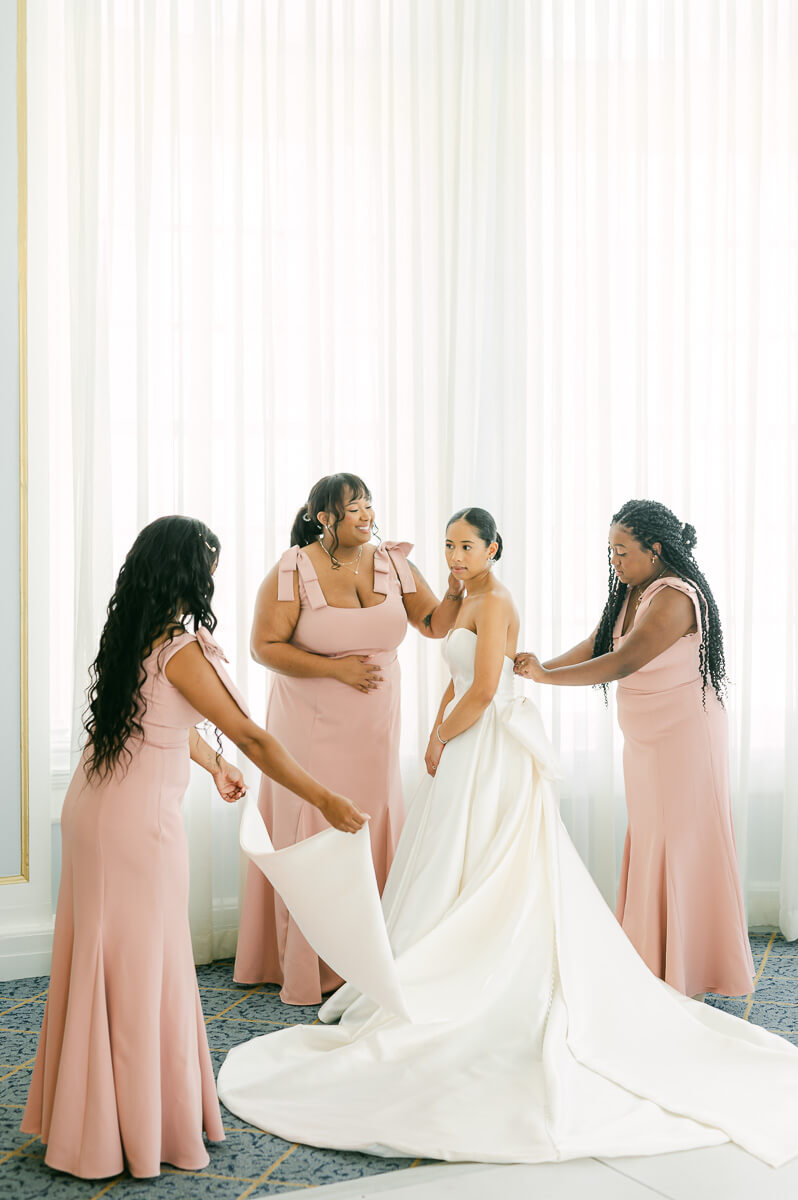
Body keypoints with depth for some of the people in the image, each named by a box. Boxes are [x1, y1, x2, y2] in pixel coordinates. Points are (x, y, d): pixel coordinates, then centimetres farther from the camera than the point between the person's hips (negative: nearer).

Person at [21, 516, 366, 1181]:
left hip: (94, 803, 8)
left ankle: (86, 1115, 30)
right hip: (141, 816, -8)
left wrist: (215, 765, 36)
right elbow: (252, 737, -19)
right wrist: (325, 800, -14)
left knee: (102, 960, 17)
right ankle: (141, 1126, 18)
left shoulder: (133, 635, 7)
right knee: (142, 967, 4)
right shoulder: (180, 649, -19)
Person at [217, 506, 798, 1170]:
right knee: (469, 870, 13)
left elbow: (483, 691, -21)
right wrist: (438, 733, 6)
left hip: (490, 752, -10)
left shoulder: (494, 601, -15)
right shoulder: (473, 601, 15)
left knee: (466, 869, -2)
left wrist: (442, 740, -9)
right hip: (472, 747, 10)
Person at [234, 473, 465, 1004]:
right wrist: (336, 668, -18)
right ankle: (311, 970, 12)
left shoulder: (393, 564, 2)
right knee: (315, 836, 1)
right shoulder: (294, 572, -10)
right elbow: (265, 646, -12)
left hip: (374, 729, 4)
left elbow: (436, 624, 7)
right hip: (312, 727, -4)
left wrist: (457, 589, -12)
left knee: (372, 833, 8)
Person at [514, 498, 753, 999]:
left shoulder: (675, 597, -22)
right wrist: (540, 667, -5)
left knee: (682, 846, -2)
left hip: (685, 737, -9)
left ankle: (689, 976, 9)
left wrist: (548, 675, -26)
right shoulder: (631, 593, 8)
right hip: (647, 740, 9)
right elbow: (595, 646, 9)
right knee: (647, 843, 11)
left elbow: (622, 663, -28)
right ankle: (654, 963, 21)